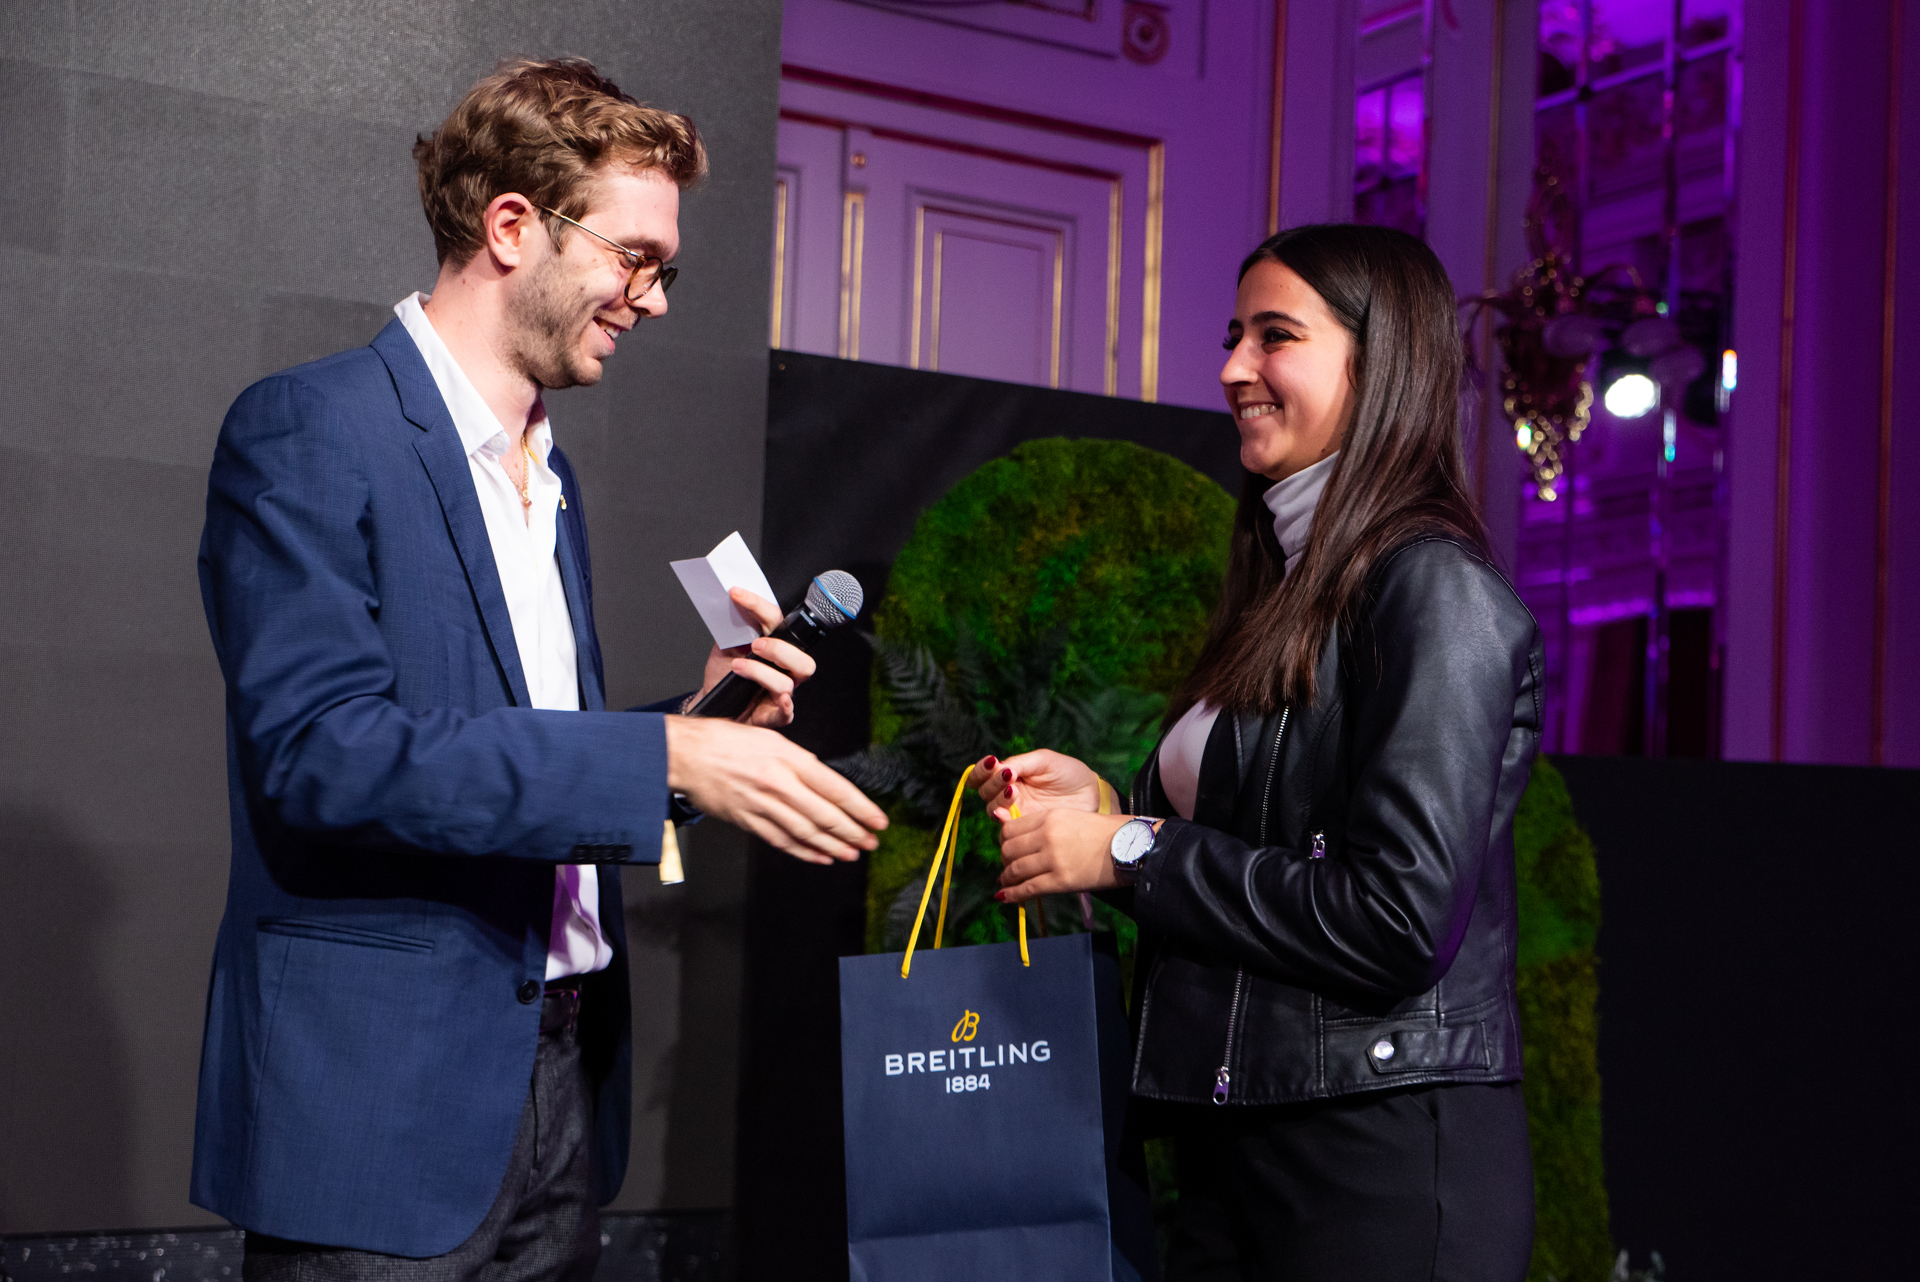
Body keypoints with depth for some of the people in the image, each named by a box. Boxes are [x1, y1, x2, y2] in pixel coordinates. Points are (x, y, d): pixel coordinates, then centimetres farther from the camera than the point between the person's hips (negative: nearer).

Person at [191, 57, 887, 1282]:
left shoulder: (550, 473, 15)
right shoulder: (308, 433, -10)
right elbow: (322, 747, -21)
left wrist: (698, 717, 1)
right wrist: (663, 755, -25)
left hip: (564, 1077, 7)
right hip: (386, 1097, -7)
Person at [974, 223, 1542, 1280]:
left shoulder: (1438, 590, -13)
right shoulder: (1291, 589, 14)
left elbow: (1399, 921, -21)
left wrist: (1133, 848, -14)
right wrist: (1103, 804, 5)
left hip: (1382, 1158, -8)